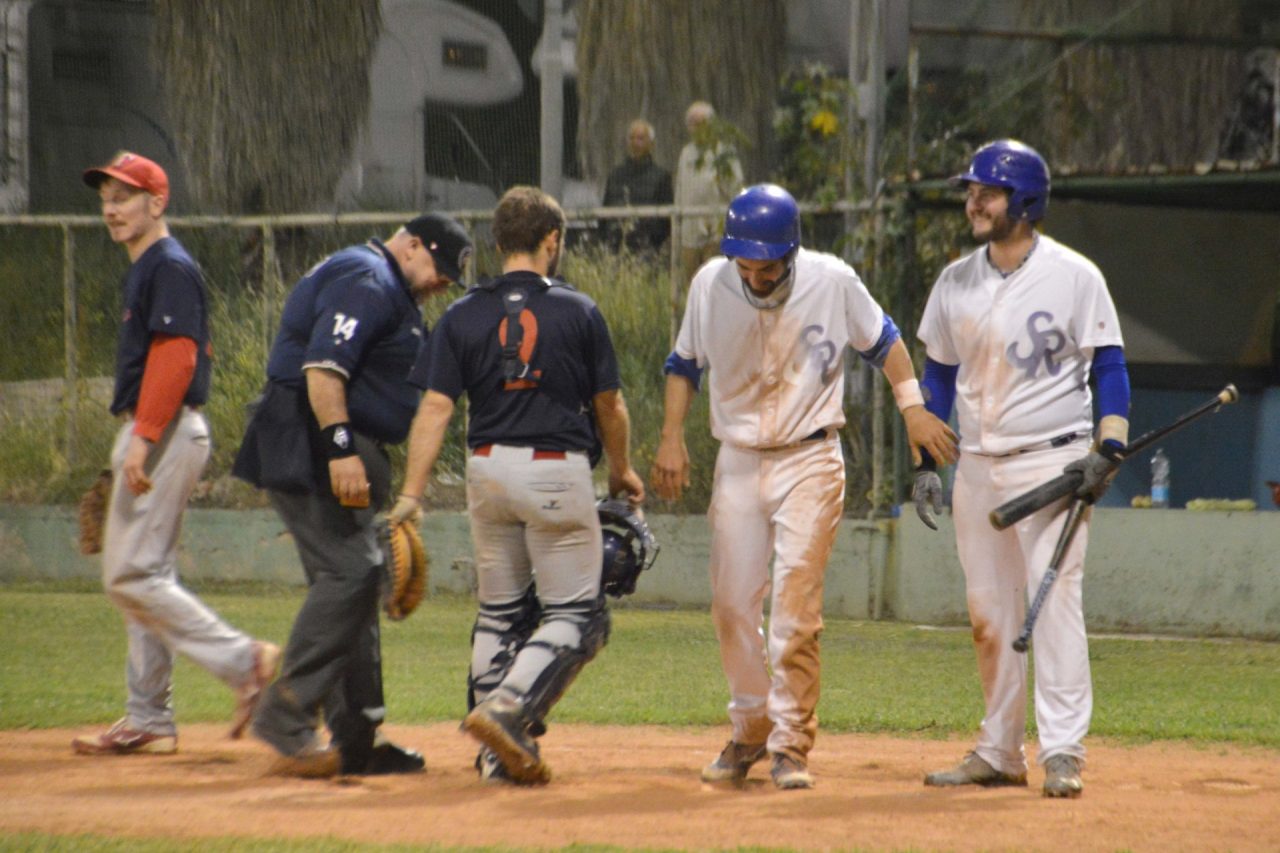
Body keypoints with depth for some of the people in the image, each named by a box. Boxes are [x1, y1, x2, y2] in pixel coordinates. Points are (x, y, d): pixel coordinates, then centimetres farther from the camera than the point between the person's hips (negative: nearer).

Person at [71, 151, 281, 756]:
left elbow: (174, 358, -22)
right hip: (150, 435, 11)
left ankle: (245, 662, -12)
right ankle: (149, 722, 13)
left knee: (131, 576, -13)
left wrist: (142, 438, -27)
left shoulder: (170, 268, -12)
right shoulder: (144, 270, 19)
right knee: (143, 576, 11)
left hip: (164, 433, -11)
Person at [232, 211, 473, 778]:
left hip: (333, 454, 11)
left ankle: (357, 739, 12)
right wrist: (340, 449, -30)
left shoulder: (390, 294, 23)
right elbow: (322, 367, -23)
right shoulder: (366, 281, -11)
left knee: (354, 577, 10)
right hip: (308, 447, -11)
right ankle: (286, 719, -18)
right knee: (349, 571, -17)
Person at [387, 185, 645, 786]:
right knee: (576, 614, 2)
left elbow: (436, 407, -6)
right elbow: (609, 406, 4)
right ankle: (508, 711, -18)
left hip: (487, 470, 4)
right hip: (558, 471, -4)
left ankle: (500, 755, 12)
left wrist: (410, 496, -8)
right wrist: (621, 470, 21)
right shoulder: (578, 312, -3)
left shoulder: (463, 316, 2)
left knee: (499, 613, 14)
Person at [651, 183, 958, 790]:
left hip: (809, 461, -3)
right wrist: (671, 438, 1)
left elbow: (882, 341, 6)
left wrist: (912, 407, -3)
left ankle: (791, 745, -5)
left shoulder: (833, 282, -11)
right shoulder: (710, 285, -6)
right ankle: (750, 731, 20)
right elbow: (685, 364, 9)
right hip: (737, 461, 3)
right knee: (733, 603, 4)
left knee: (795, 604, -11)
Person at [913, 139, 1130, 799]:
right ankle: (999, 752, 15)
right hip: (977, 466, 5)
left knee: (1055, 602, -12)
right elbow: (937, 375, 16)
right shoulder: (956, 281, 9)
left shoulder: (1074, 276, -5)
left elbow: (1109, 367, -4)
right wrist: (926, 463, 10)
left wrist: (1108, 450, -15)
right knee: (987, 615, 7)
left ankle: (1062, 752, -13)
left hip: (1051, 461, -5)